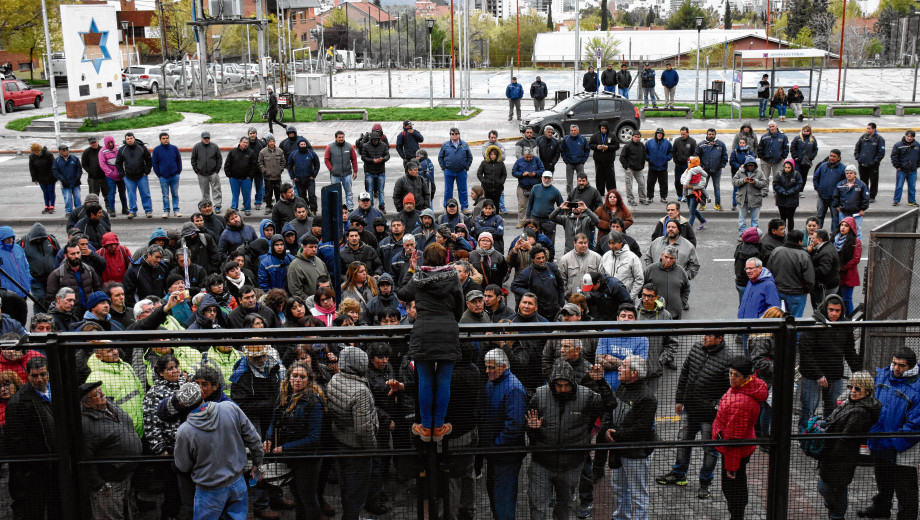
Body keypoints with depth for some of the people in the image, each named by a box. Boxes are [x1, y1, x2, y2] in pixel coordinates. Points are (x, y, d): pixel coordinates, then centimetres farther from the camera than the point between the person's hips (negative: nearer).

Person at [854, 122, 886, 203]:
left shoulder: (879, 139, -6)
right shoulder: (863, 137, 6)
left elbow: (881, 153, -8)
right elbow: (857, 148, 14)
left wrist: (874, 161, -12)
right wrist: (858, 158, 4)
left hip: (873, 165, -4)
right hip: (862, 164, 4)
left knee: (873, 181, 3)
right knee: (863, 180, 12)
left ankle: (872, 196, 13)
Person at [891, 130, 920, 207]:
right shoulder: (898, 145, -5)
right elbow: (894, 156, -3)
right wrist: (897, 166, -6)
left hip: (912, 171, 3)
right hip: (901, 170, -3)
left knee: (912, 187, 7)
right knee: (899, 186, -2)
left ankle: (912, 201, 15)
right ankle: (896, 201, 6)